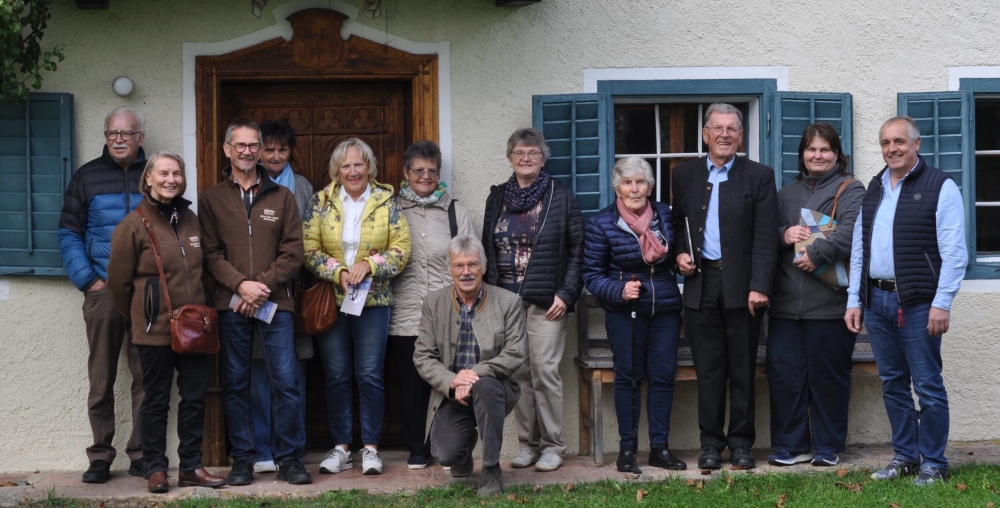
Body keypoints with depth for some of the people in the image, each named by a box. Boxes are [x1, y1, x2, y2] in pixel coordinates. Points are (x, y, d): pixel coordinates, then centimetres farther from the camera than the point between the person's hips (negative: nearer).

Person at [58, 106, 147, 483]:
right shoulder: (87, 177, 6)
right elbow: (69, 233, 5)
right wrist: (87, 280, -6)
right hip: (103, 292, 0)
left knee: (146, 377, 3)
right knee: (101, 378, 4)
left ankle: (141, 453, 11)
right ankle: (100, 456, 10)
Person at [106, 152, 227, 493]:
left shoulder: (190, 220, 10)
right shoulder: (134, 225, -8)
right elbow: (119, 280, -4)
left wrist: (201, 310, 14)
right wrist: (139, 315, 6)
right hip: (156, 330, -5)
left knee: (195, 398, 8)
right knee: (157, 401, 5)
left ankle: (191, 467, 18)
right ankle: (156, 468, 15)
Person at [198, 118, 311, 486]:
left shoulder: (282, 197, 10)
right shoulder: (211, 199, 8)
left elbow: (293, 252, 3)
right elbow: (211, 254, 0)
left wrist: (263, 285, -9)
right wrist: (241, 285, -14)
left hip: (275, 303, 0)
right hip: (230, 304, 0)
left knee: (286, 381, -4)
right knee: (235, 384, 5)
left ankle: (289, 459, 6)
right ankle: (242, 460, 13)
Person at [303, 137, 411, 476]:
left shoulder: (386, 201, 3)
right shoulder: (321, 201, 4)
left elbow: (401, 248, -2)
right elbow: (309, 248, -1)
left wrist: (369, 264, -15)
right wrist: (337, 272, -15)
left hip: (373, 300, -1)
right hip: (330, 300, 1)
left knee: (370, 375, -1)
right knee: (336, 376, 5)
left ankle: (370, 448, 8)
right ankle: (341, 448, 14)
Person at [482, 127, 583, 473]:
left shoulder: (560, 197, 1)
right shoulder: (497, 198, 13)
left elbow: (577, 250, -1)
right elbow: (487, 249, 16)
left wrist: (566, 295, -9)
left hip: (545, 302, -4)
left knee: (545, 372, -6)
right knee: (518, 374, 4)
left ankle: (552, 446, 3)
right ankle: (527, 444, 13)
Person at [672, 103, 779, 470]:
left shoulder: (759, 176, 2)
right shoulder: (684, 175, 11)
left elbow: (765, 237, -4)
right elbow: (677, 225, 20)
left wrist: (759, 287, -13)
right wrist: (680, 253, -1)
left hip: (742, 285, -2)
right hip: (700, 283, 2)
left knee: (743, 368, 4)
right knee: (708, 368, 4)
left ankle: (741, 442, 13)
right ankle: (711, 442, 12)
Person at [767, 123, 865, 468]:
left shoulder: (850, 190, 1)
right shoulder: (787, 193, 19)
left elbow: (851, 230, -15)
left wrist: (816, 252, -24)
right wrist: (783, 234, -5)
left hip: (829, 303, -5)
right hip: (786, 303, 5)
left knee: (828, 375, 2)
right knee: (783, 373, 2)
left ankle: (828, 447, 13)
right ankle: (791, 445, 12)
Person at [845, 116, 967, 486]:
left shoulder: (940, 187, -4)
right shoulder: (873, 190, 15)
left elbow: (953, 252, -9)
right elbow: (858, 250, 16)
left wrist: (942, 303, -15)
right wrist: (854, 300, 10)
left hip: (917, 302, -6)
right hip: (876, 300, 6)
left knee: (927, 386, -2)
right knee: (892, 384, 11)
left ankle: (934, 464, 7)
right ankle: (905, 456, 21)